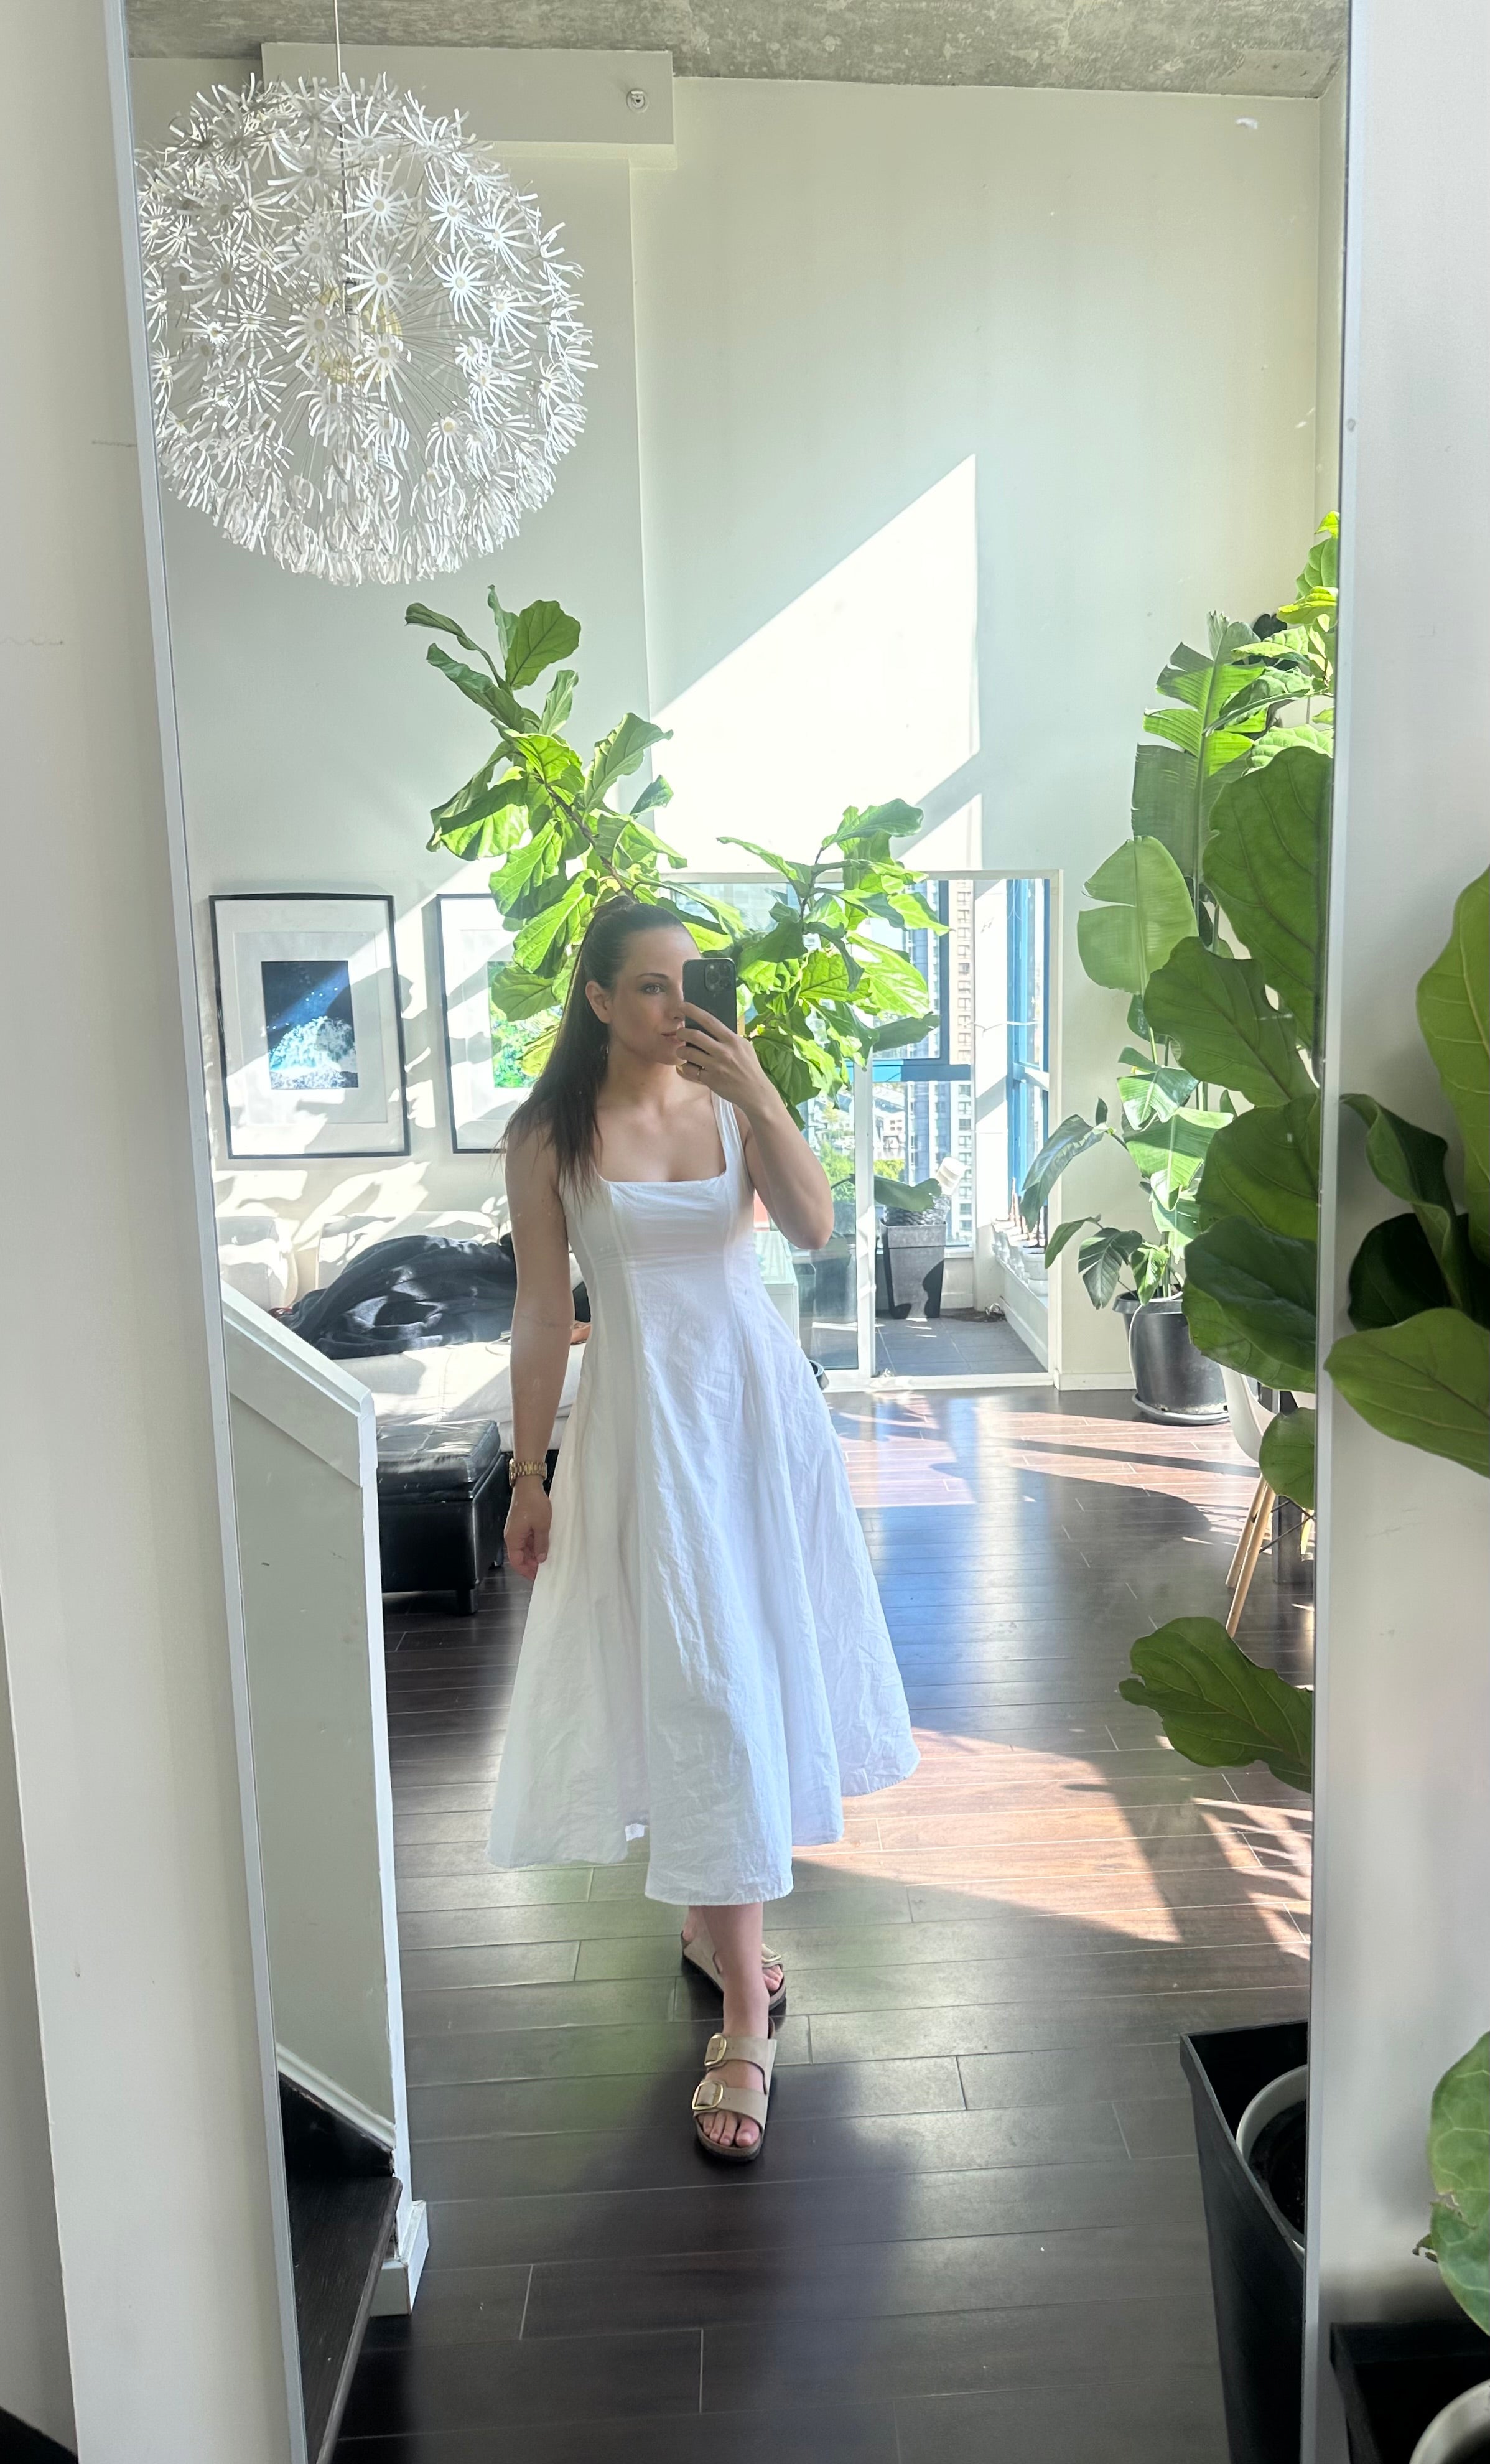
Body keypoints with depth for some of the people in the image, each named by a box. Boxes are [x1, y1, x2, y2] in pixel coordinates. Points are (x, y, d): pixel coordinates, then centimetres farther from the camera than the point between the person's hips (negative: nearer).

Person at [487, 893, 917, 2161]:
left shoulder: (731, 1101, 2)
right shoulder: (549, 1137, -5)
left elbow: (815, 1226, -13)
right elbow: (542, 1316, -2)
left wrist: (759, 1091, -21)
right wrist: (527, 1477, 0)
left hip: (763, 1404, 4)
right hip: (646, 1421, -3)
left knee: (761, 1665, 13)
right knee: (693, 1690, -5)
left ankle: (713, 1916, 36)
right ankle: (744, 2020, 2)